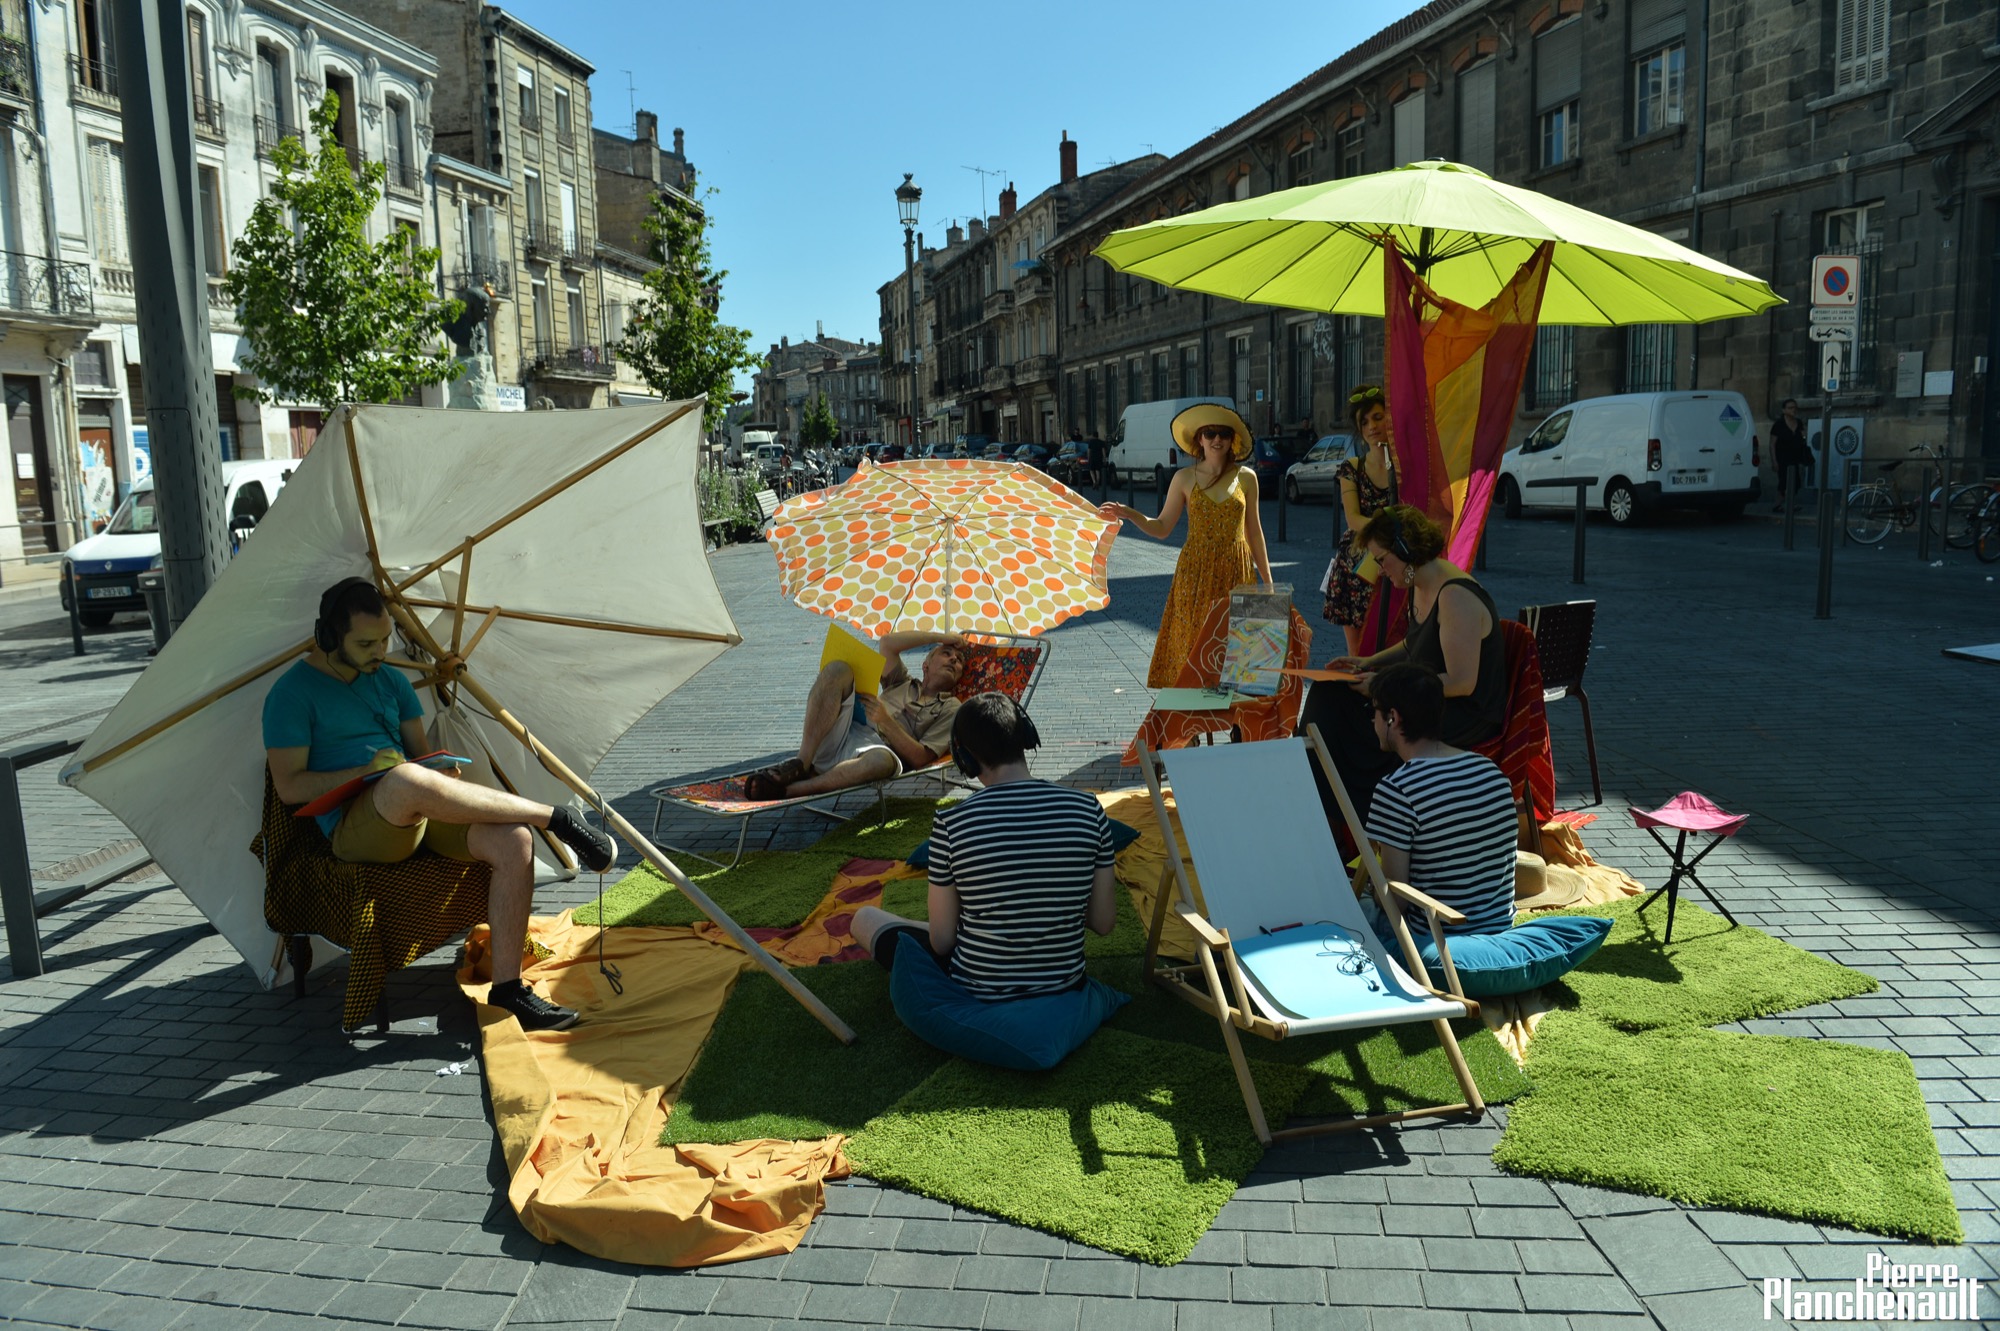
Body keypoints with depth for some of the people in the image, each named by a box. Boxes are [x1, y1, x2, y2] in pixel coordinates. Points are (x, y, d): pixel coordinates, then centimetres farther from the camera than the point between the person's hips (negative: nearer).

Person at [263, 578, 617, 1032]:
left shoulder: (390, 680, 20)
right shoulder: (292, 693, 1)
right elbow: (289, 786, -5)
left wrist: (446, 776, -4)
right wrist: (368, 770, -15)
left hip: (420, 810, 6)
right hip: (354, 831, -6)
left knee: (514, 840, -23)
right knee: (407, 781, -41)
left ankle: (507, 985, -19)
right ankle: (558, 818, -31)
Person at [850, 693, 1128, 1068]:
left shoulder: (951, 824, -19)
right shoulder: (1087, 809, -12)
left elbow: (941, 940, -12)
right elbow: (1104, 922, -5)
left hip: (973, 1000, -4)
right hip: (1061, 996, 5)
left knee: (865, 918, 18)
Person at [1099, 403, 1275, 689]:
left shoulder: (1246, 477, 4)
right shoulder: (1185, 478, 2)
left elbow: (1253, 531, 10)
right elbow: (1161, 528, 1)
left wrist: (1267, 579, 10)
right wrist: (1129, 514, -16)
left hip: (1235, 571, 1)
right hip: (1195, 572, -1)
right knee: (1191, 645, -1)